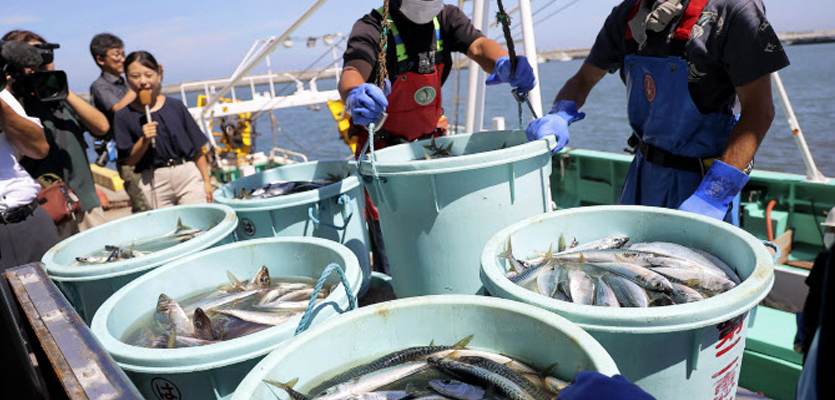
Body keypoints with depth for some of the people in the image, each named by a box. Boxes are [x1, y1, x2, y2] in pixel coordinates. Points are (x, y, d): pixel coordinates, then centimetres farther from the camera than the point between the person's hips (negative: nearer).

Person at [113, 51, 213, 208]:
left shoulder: (175, 106, 4)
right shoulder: (123, 116, 2)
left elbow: (197, 149, 6)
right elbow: (129, 160, 1)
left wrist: (206, 181, 3)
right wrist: (144, 140, -16)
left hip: (188, 174, 0)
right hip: (154, 182, 0)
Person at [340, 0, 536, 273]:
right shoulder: (372, 29, -20)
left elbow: (478, 46, -21)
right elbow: (350, 74, -38)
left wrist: (504, 64, -46)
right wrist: (355, 95, -63)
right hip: (383, 147, -4)